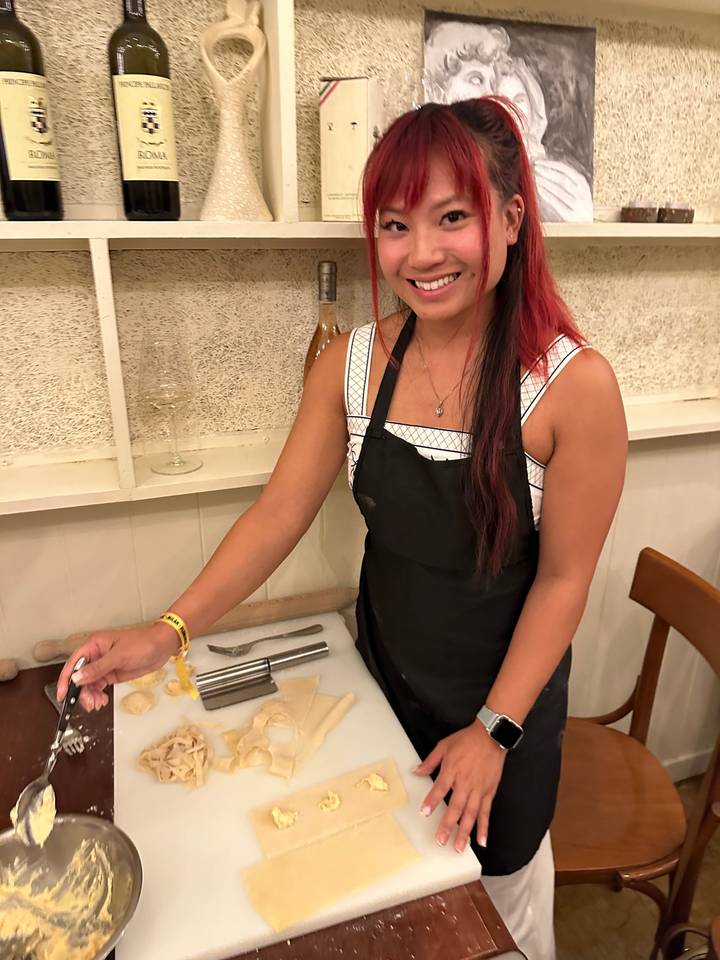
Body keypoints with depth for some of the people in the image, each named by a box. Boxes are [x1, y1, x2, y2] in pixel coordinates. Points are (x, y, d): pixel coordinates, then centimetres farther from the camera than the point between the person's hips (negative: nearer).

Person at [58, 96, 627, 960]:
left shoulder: (573, 386, -23)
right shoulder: (351, 366, -13)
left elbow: (562, 579, -16)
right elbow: (279, 514, -9)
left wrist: (494, 730, -13)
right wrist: (169, 632, -18)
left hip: (505, 699, -2)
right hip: (382, 681, 3)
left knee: (496, 882, 25)